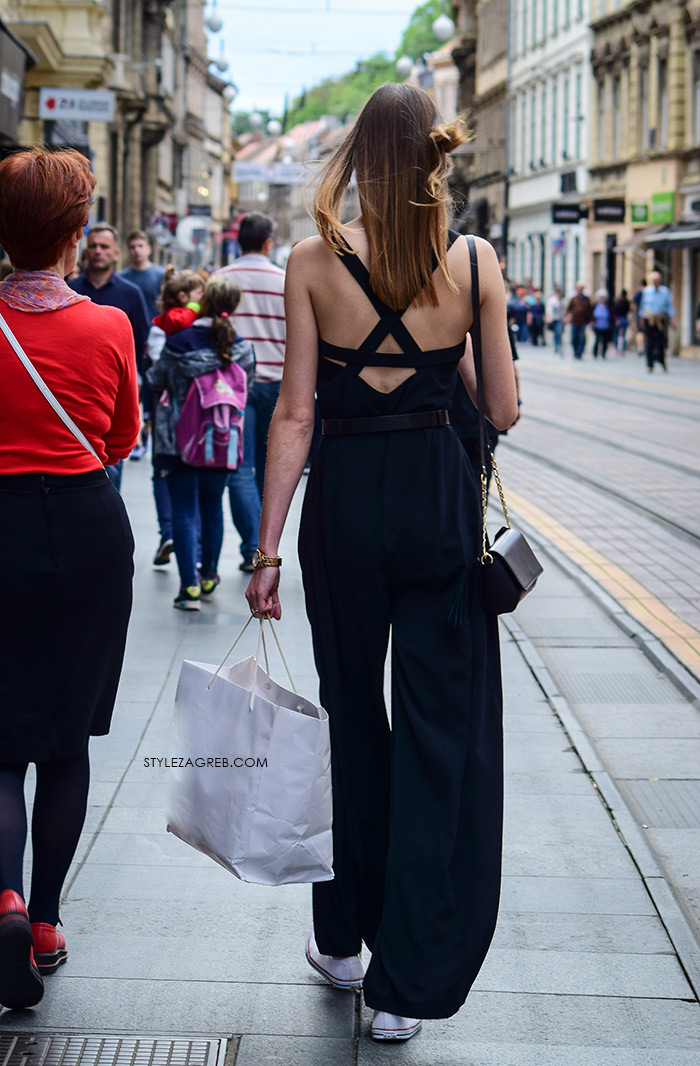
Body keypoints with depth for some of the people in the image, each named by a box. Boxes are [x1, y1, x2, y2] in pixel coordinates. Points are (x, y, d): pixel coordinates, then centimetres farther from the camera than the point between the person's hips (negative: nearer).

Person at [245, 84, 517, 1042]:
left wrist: (269, 548, -1)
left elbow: (294, 413, -6)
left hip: (346, 496, 1)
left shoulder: (314, 263, -6)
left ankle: (343, 937, 31)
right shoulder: (475, 263, -5)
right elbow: (502, 411, -1)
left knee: (353, 718, 17)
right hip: (442, 496, 0)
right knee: (443, 727, 6)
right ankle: (408, 982, 7)